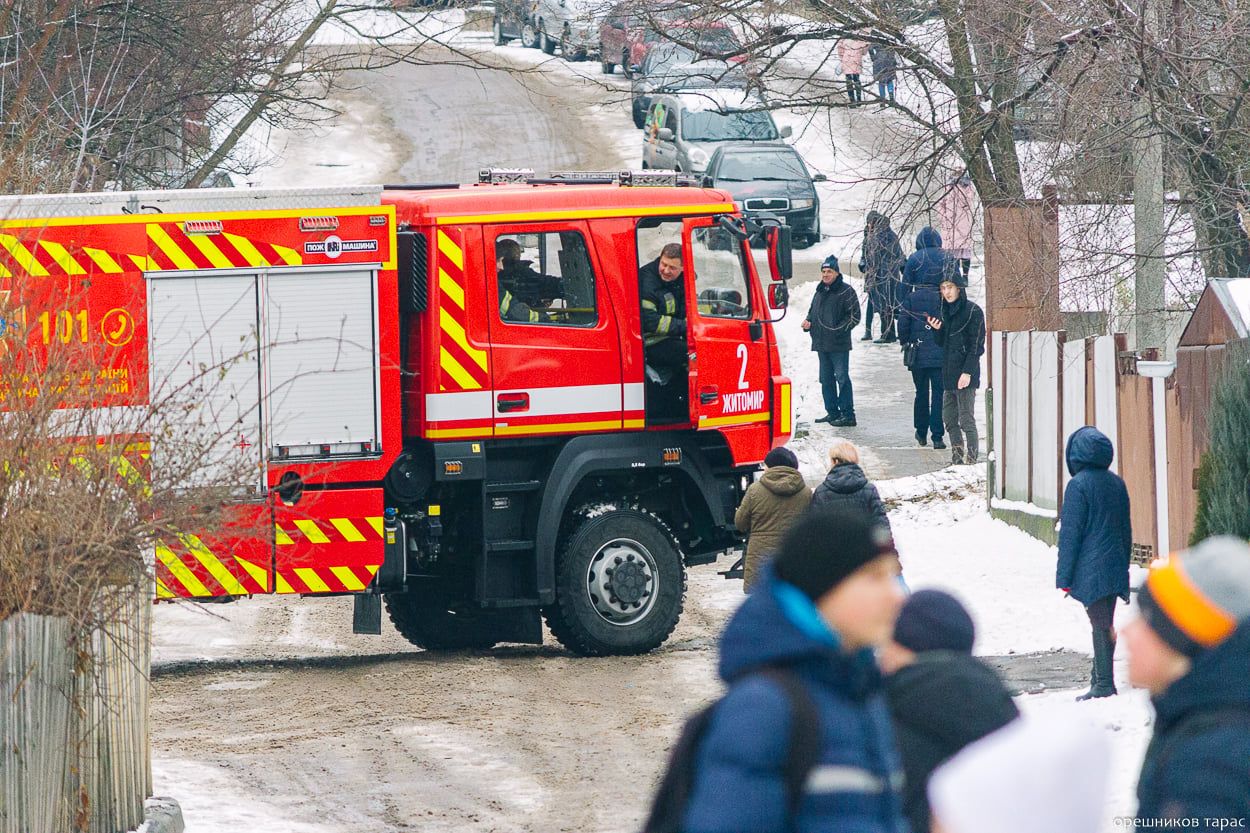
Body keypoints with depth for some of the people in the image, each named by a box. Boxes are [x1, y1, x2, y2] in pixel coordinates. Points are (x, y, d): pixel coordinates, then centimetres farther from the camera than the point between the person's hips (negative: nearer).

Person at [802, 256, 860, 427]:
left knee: (842, 378, -8)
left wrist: (839, 329, -18)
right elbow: (812, 311, 28)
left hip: (839, 344, -8)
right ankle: (832, 412, 20)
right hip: (821, 343, 8)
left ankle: (847, 414, -8)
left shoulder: (846, 291, -6)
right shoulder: (820, 291, 16)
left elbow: (854, 316, -8)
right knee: (826, 379, 12)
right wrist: (807, 322, 7)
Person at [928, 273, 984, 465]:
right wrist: (937, 330, -2)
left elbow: (977, 345, -12)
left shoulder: (973, 311, -9)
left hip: (965, 375, -8)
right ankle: (957, 458, 17)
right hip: (948, 373, 8)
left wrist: (967, 372, -17)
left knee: (966, 419, -9)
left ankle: (971, 459, -9)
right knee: (949, 418, 10)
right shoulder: (946, 311, 14)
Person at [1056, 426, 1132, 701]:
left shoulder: (1078, 485, -13)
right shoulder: (1116, 483, 8)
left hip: (1091, 570, -7)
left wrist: (1064, 577, -8)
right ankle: (1100, 676, 22)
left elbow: (1070, 533, -12)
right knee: (1106, 624, 14)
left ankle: (1103, 684, -8)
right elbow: (1126, 529, 15)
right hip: (1115, 567, 7)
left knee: (1100, 624, -7)